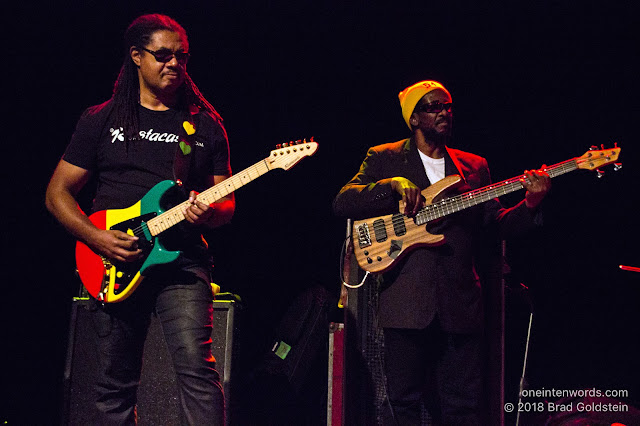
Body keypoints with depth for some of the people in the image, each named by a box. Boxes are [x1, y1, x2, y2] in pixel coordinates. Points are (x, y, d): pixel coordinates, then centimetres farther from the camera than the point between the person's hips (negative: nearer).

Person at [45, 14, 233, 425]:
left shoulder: (206, 124, 11)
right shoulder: (102, 120, 9)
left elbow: (227, 203, 13)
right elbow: (58, 192, 9)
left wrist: (209, 211, -12)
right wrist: (96, 238, -8)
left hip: (183, 264, 0)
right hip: (114, 267, 1)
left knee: (196, 366, -16)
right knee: (115, 384, 7)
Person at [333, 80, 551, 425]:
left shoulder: (475, 167, 18)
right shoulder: (384, 159, 9)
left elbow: (494, 226, 11)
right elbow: (342, 203, -3)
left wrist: (530, 203, -7)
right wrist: (394, 185, -15)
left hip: (461, 303, 3)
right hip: (406, 302, -3)